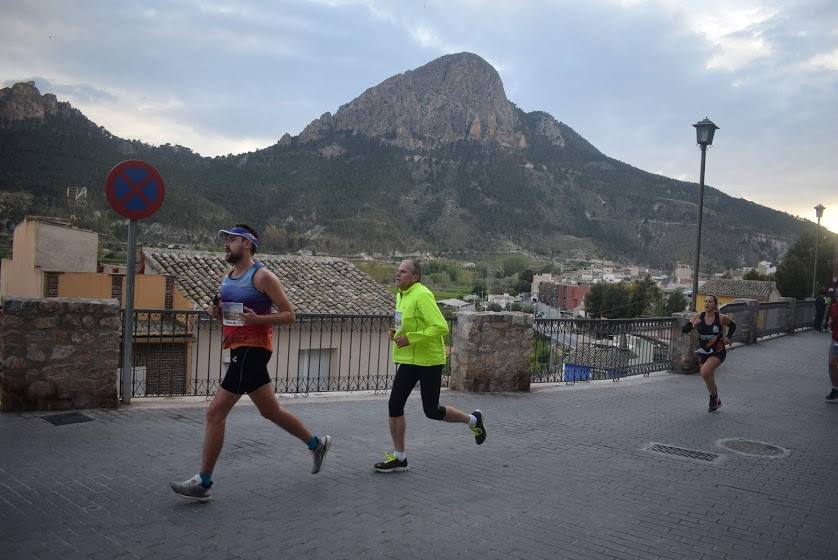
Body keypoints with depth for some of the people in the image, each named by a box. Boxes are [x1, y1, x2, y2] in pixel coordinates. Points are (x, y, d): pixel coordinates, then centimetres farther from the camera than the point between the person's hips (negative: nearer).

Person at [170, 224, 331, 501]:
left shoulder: (262, 276, -10)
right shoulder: (227, 279, 14)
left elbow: (289, 315, -10)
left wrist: (256, 319, -23)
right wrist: (217, 311, 3)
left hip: (252, 350, -9)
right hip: (238, 350, 9)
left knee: (215, 412, -10)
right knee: (270, 411, 17)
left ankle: (203, 483, 0)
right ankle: (317, 443, 35)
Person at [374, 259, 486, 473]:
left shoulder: (422, 295, -18)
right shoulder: (401, 295, 10)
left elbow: (441, 327, -26)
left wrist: (410, 339, -25)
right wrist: (397, 333, 5)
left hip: (429, 361, -8)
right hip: (408, 360, 8)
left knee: (431, 411, 2)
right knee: (395, 405, 2)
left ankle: (473, 420, 28)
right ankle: (399, 458, 13)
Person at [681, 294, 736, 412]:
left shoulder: (722, 318, -10)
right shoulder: (698, 317, -8)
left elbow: (733, 325, 12)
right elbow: (684, 331, -9)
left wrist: (728, 337, -1)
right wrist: (693, 325, -27)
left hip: (718, 351, -4)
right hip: (703, 352, 4)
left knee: (705, 372, -26)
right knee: (709, 379, 16)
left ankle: (714, 395, 0)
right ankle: (716, 401, 42)